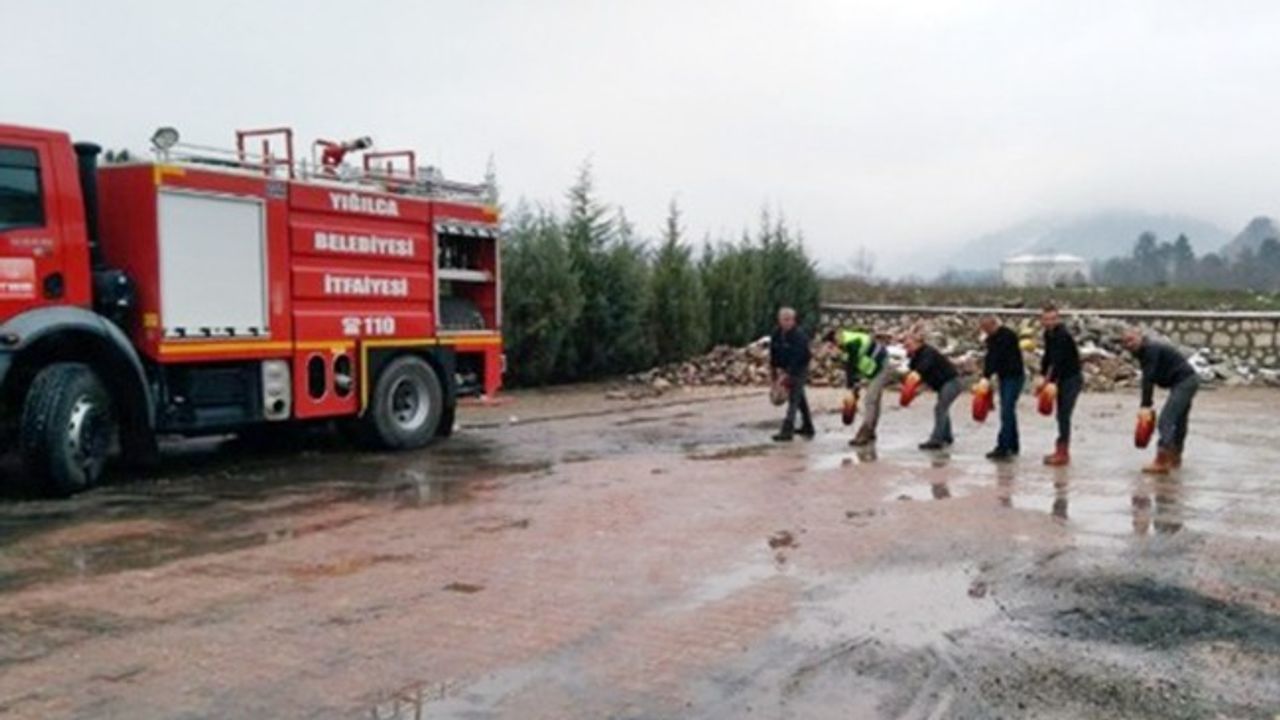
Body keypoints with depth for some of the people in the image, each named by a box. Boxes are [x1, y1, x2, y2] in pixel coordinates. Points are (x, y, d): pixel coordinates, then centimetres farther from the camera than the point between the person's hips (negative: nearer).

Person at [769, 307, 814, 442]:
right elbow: (773, 353, 6)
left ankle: (787, 431, -15)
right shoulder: (776, 333, -1)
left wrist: (788, 373, -28)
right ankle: (807, 427, 29)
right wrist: (777, 368, -3)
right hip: (784, 369, 7)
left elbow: (798, 357, -27)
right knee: (800, 399, 18)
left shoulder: (799, 335, -23)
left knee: (793, 399, -12)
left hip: (798, 370, -7)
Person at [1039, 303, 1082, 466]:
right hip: (1063, 378, 9)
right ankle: (1061, 451, 20)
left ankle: (1063, 454, -3)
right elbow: (1048, 356, 13)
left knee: (1064, 415, -8)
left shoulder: (1063, 336, -22)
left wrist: (1050, 381, -26)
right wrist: (1043, 376, 6)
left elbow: (1058, 361, -26)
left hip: (1072, 378, -9)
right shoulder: (1048, 334, 5)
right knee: (1061, 415, 12)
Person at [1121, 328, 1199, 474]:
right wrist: (1146, 405, 11)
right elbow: (1148, 378, 15)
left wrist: (1146, 406, -25)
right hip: (1188, 381, 11)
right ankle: (1175, 458, 34)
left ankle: (1161, 463, -20)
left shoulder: (1150, 349, -16)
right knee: (1178, 421, 21)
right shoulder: (1144, 351, 15)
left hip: (1184, 382, -11)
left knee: (1165, 421, -16)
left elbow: (1149, 379, -22)